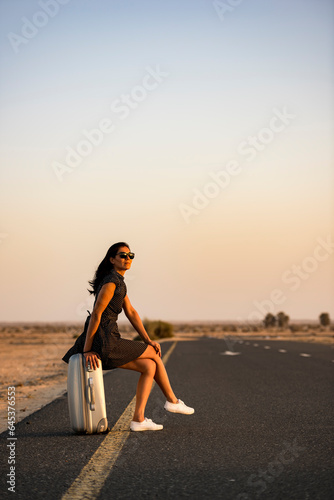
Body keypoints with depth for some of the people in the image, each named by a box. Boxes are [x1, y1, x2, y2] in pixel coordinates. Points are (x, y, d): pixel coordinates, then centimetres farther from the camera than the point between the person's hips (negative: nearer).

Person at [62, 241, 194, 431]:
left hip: (107, 341, 9)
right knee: (155, 354, 5)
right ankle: (172, 401, 21)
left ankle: (138, 419, 0)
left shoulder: (118, 281, 17)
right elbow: (96, 314, -19)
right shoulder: (111, 282, -15)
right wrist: (87, 350, -20)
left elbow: (131, 312, 18)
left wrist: (148, 340, 12)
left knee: (150, 366, 4)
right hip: (104, 342, -9)